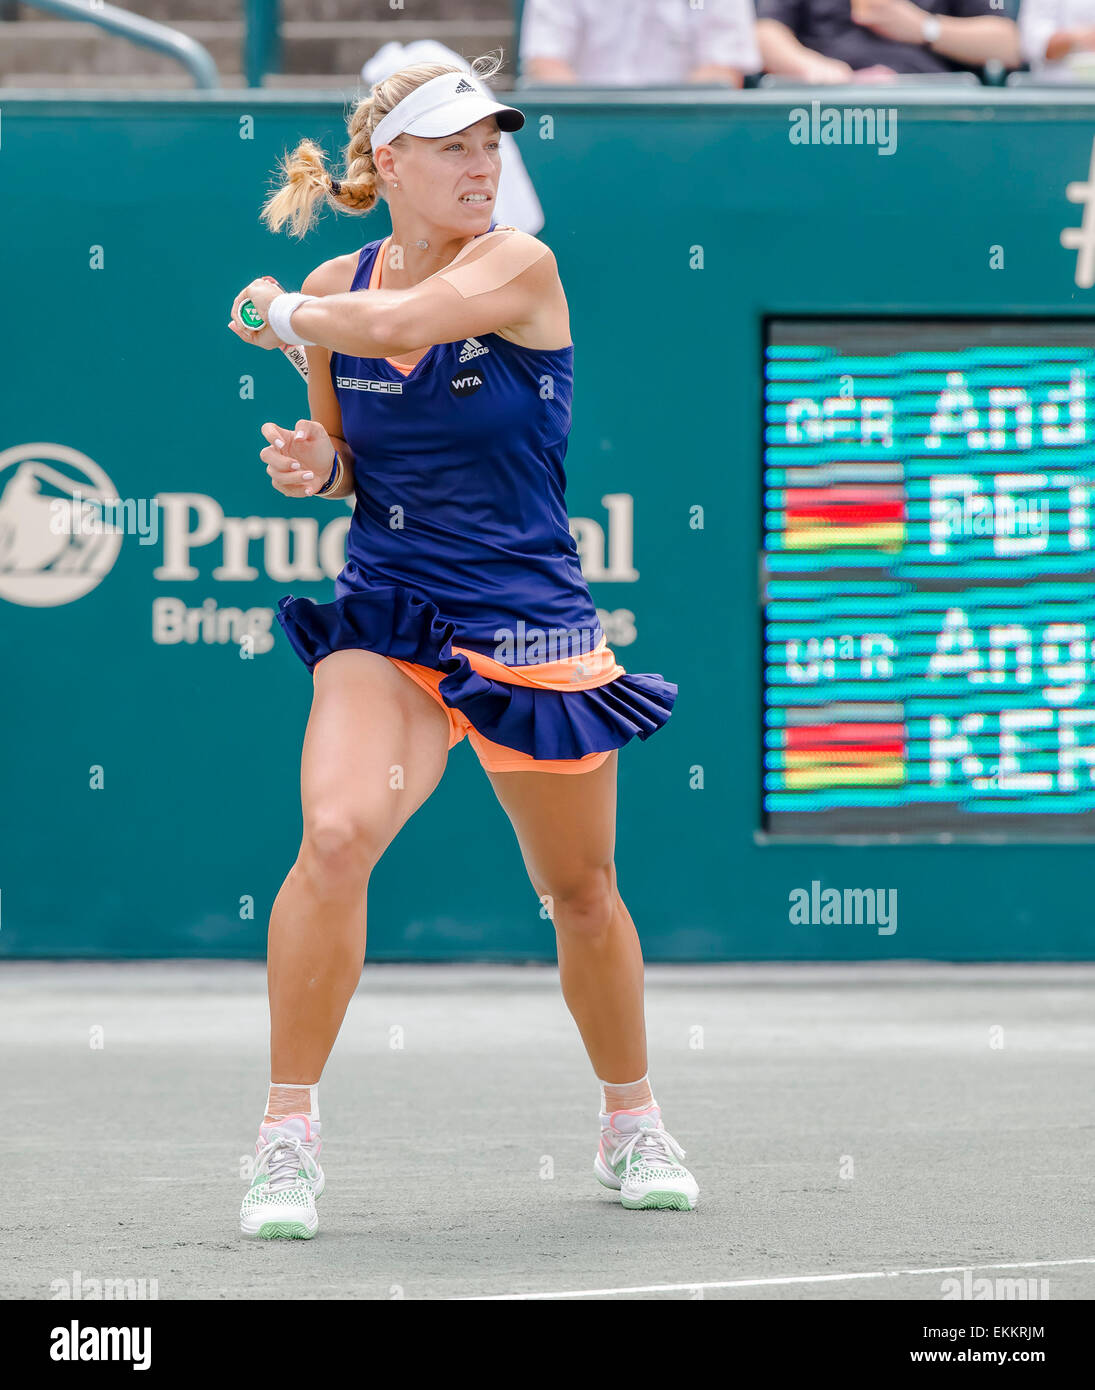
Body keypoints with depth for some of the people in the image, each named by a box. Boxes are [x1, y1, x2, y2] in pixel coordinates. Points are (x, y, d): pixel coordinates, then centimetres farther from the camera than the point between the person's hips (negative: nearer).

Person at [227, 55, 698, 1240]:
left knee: (581, 893, 12)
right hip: (384, 618, 2)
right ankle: (287, 1140, -14)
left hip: (531, 629, -2)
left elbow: (398, 325, -30)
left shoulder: (519, 268, -12)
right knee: (334, 835, -24)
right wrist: (314, 465, -6)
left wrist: (281, 313, -12)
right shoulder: (336, 292, 1)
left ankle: (632, 1125, 38)